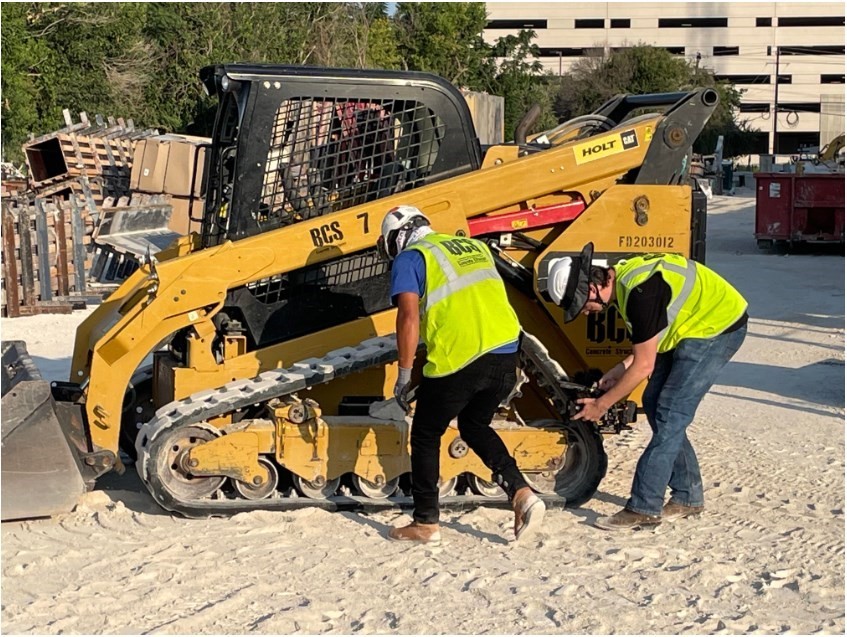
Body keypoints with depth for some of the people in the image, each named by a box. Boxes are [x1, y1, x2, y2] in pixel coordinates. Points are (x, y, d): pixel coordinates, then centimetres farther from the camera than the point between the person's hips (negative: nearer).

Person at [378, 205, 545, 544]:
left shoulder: (409, 258, 3)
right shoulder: (474, 245, 23)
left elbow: (409, 316, -9)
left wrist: (404, 375, -4)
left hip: (458, 360, -6)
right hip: (507, 352, 6)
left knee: (425, 435, 14)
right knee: (475, 426, 26)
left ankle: (425, 523, 17)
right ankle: (521, 493, 9)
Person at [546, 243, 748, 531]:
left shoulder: (640, 292, -30)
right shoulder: (621, 280, 1)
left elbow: (644, 366, -24)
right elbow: (648, 339, 13)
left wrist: (602, 404, -14)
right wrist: (620, 369, 3)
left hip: (718, 327, -10)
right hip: (690, 331, 10)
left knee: (670, 413, -12)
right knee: (655, 403, 8)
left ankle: (644, 508, -9)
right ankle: (688, 496, 17)